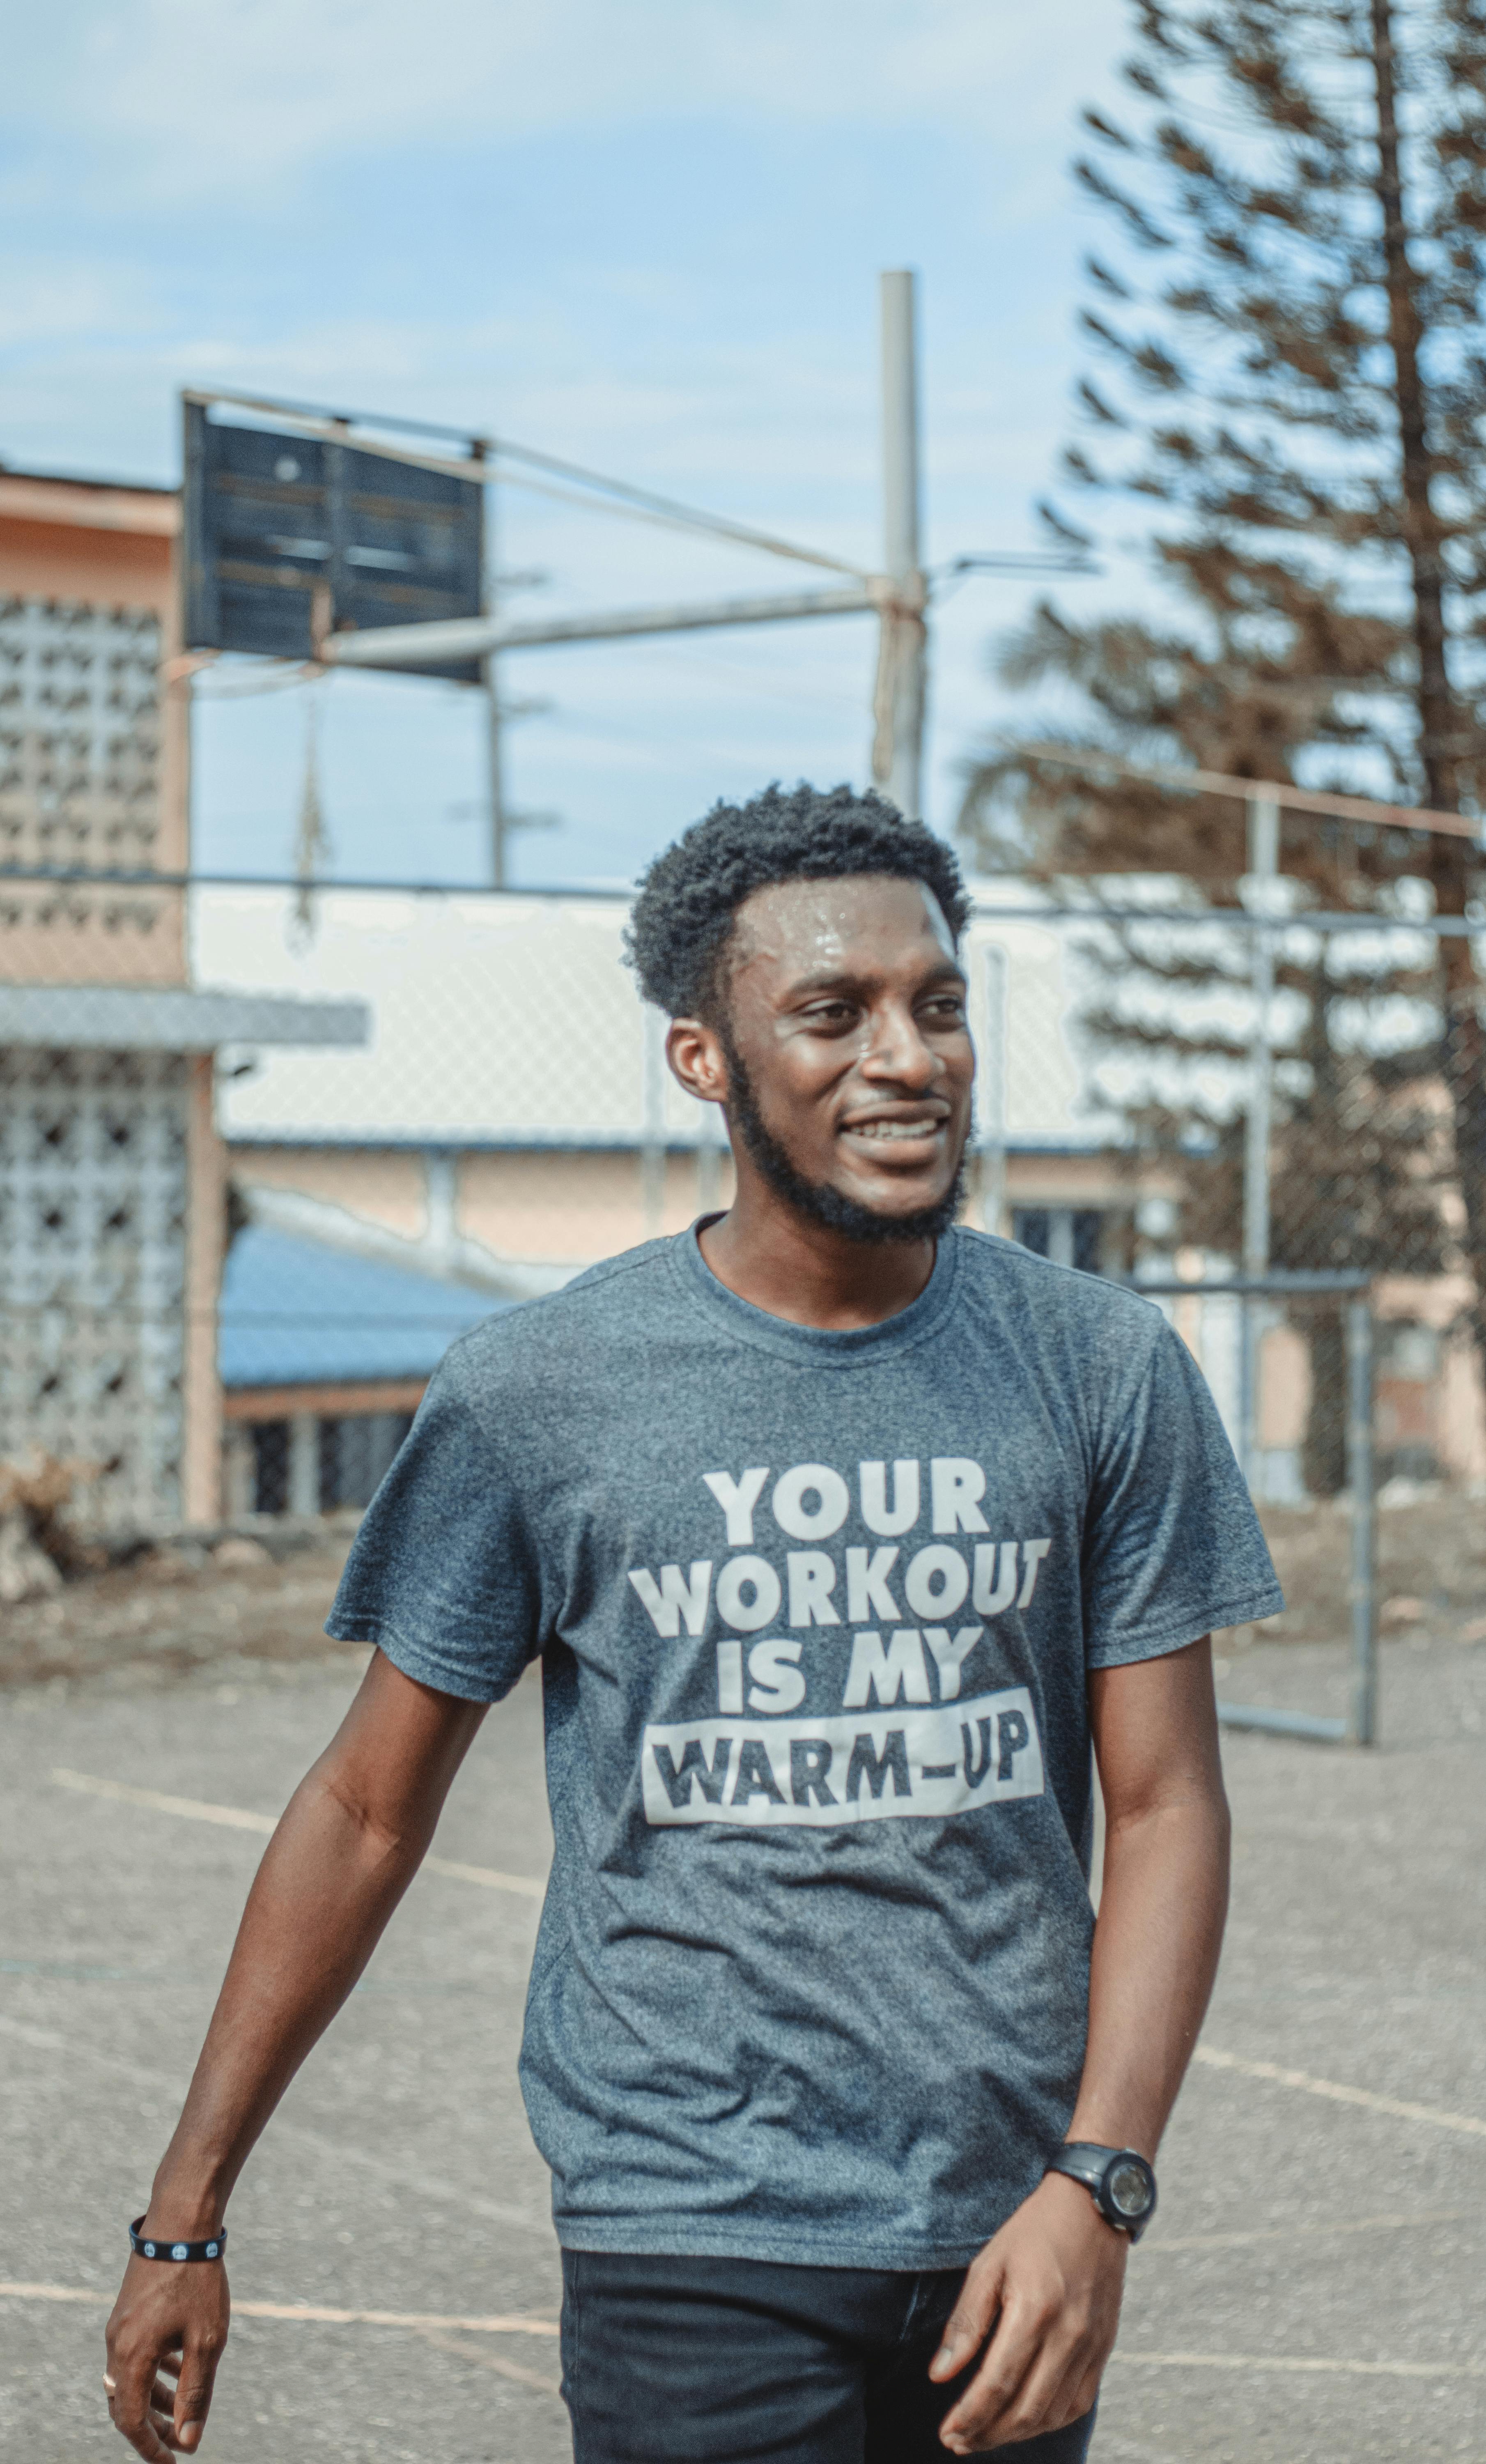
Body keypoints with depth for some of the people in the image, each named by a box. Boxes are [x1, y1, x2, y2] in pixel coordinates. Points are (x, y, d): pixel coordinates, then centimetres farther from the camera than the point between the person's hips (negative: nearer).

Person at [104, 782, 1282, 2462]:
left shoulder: (1106, 1372, 1)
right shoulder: (531, 1395, -4)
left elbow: (1164, 1807, 1)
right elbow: (368, 1812, 3)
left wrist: (1095, 2189, -11)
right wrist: (185, 2219, 6)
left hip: (1007, 2240, 3)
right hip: (691, 2241, -2)